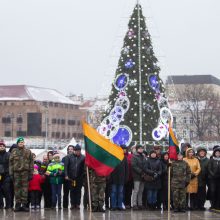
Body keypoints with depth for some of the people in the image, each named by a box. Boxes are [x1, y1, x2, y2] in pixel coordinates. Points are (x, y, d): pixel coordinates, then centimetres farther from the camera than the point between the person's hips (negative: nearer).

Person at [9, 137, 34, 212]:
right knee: (17, 188, 1)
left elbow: (31, 163, 7)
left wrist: (31, 173, 0)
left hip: (25, 172, -1)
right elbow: (10, 163, 8)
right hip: (16, 172, 1)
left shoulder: (28, 152, 10)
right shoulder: (14, 152, 11)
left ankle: (24, 204, -1)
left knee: (25, 188, -4)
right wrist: (11, 173, 0)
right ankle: (18, 204, 4)